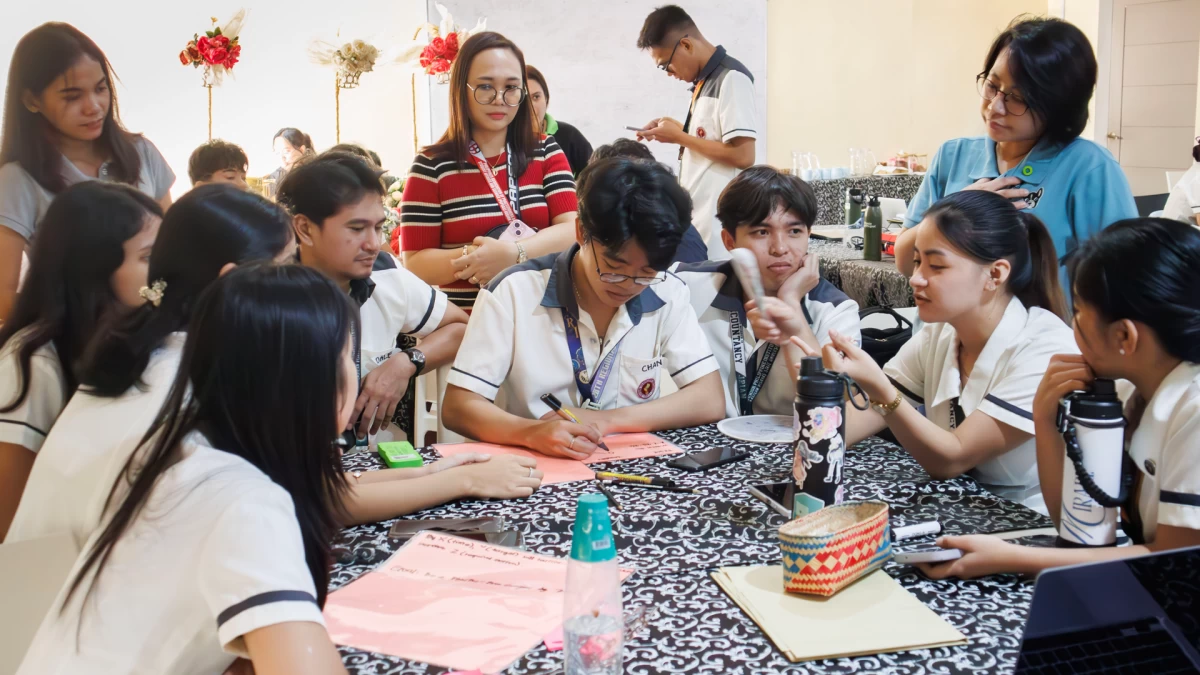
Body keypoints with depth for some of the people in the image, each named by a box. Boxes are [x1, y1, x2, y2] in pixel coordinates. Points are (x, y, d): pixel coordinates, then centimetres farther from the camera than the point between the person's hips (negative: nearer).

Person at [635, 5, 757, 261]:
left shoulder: (731, 78, -12)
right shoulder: (706, 81, 14)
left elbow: (742, 156, -19)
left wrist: (679, 137, -11)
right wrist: (678, 131, 8)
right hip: (698, 220, 9)